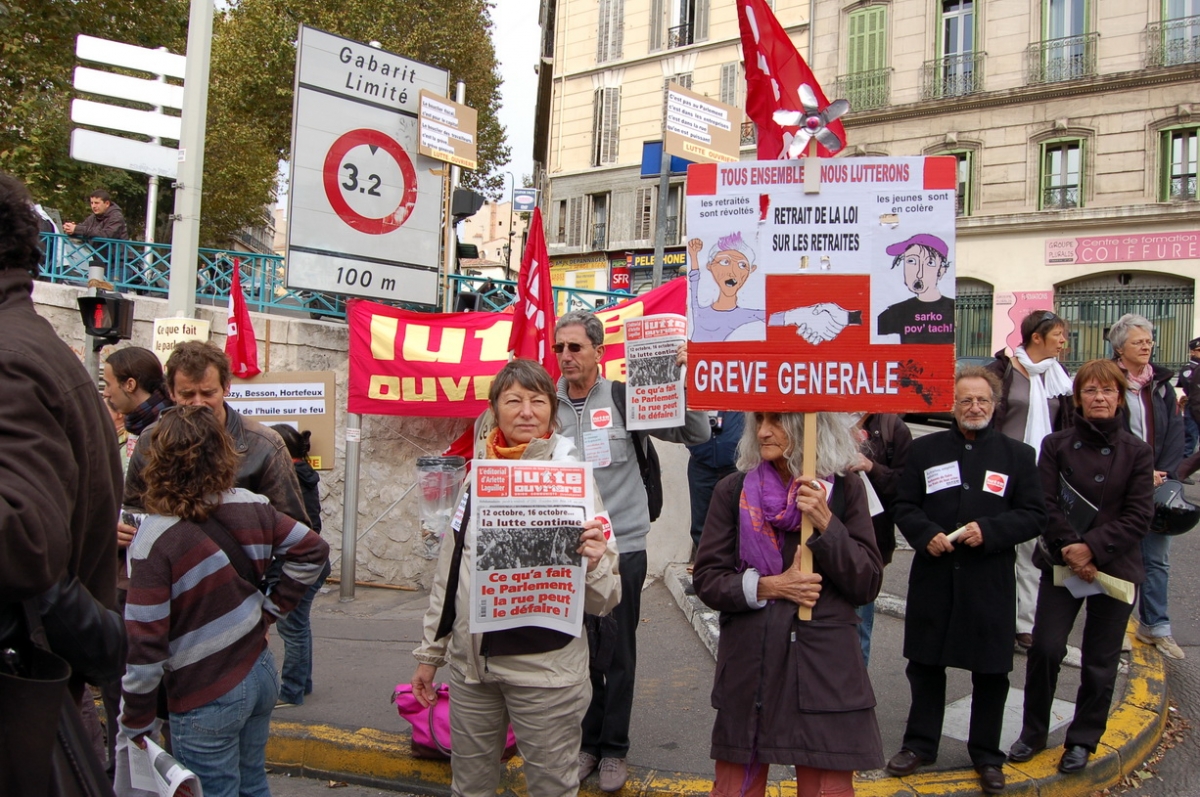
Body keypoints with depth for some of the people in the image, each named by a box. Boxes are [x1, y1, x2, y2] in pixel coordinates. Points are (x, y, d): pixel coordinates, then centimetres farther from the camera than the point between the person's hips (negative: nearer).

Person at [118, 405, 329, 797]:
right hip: (260, 673, 5)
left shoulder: (157, 537, -21)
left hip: (207, 697, -5)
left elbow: (145, 642, -19)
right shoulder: (250, 507, -7)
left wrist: (136, 720, -7)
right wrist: (270, 609, 5)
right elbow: (312, 550, 3)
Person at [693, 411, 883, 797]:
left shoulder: (845, 489, 1)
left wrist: (825, 523, -14)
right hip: (748, 666, 1)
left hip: (825, 667, -1)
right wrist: (768, 587, -13)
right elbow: (706, 579, 2)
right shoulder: (733, 490, 2)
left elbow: (868, 584, -2)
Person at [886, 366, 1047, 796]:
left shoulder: (1017, 454, 3)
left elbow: (1034, 516, 0)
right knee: (925, 664, 11)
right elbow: (904, 507, 5)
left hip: (990, 582, -1)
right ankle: (919, 744, 27)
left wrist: (989, 531, -16)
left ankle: (987, 754, 25)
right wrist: (926, 535, -14)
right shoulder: (924, 449, 5)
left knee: (991, 672, 7)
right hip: (932, 578, 1)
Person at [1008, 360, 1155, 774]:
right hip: (1061, 564, 0)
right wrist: (1070, 550, -15)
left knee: (1100, 661, 7)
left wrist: (1093, 548, -15)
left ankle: (1083, 740, 24)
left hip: (1115, 567, 0)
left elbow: (1138, 516, -6)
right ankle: (1033, 731, 14)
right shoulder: (1056, 445, 1)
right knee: (1045, 647, -6)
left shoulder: (1137, 452, 0)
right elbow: (1047, 506, -4)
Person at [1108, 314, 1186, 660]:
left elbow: (1175, 431, 6)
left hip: (1156, 483, 5)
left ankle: (1155, 625, 18)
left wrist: (1162, 472, -7)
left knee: (1156, 557, 9)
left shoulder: (1161, 383, 10)